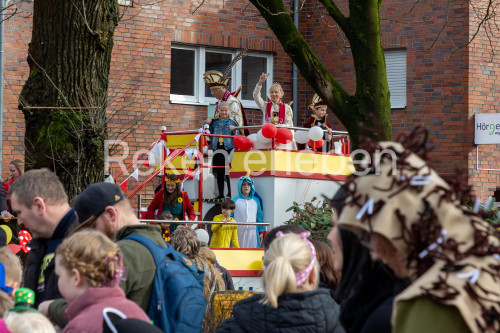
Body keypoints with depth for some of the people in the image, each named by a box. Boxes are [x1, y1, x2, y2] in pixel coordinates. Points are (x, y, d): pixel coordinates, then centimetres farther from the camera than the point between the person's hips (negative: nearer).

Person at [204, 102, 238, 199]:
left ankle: (231, 193, -2)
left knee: (228, 173, -9)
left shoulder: (232, 122, 4)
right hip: (217, 149, 4)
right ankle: (220, 194, 14)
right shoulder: (214, 122, 13)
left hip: (229, 149, -4)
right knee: (219, 173, 7)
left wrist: (234, 130, -18)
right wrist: (207, 124, 6)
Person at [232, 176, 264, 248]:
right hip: (239, 233, -2)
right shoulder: (235, 201, 5)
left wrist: (261, 231, 10)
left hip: (252, 232, 2)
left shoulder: (256, 200, 13)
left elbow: (259, 217, 14)